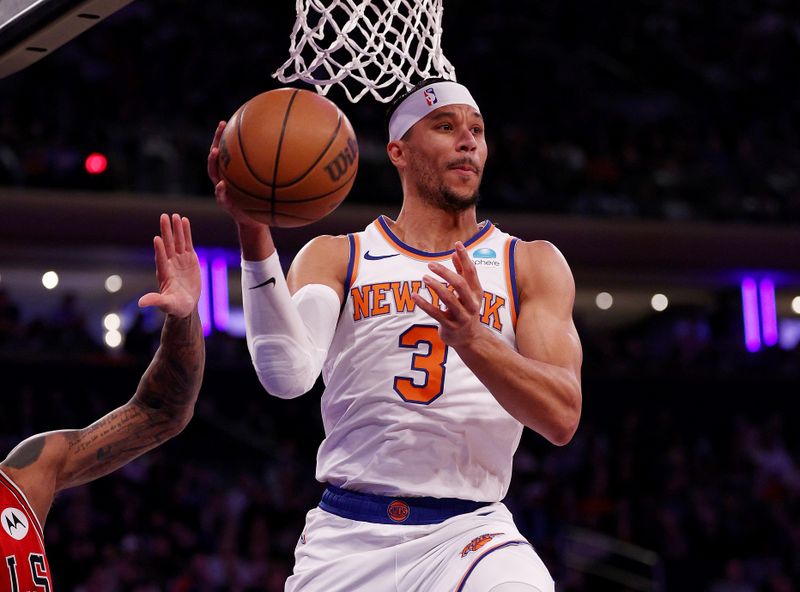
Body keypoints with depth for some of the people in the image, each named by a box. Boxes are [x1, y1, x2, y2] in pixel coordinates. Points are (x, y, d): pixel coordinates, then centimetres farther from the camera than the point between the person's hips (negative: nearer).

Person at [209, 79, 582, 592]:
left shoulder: (532, 264, 8)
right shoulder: (336, 257, 8)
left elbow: (562, 418, -6)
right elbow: (288, 375, -11)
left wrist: (474, 339, -23)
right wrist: (255, 233, -22)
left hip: (467, 531, -1)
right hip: (346, 534, 1)